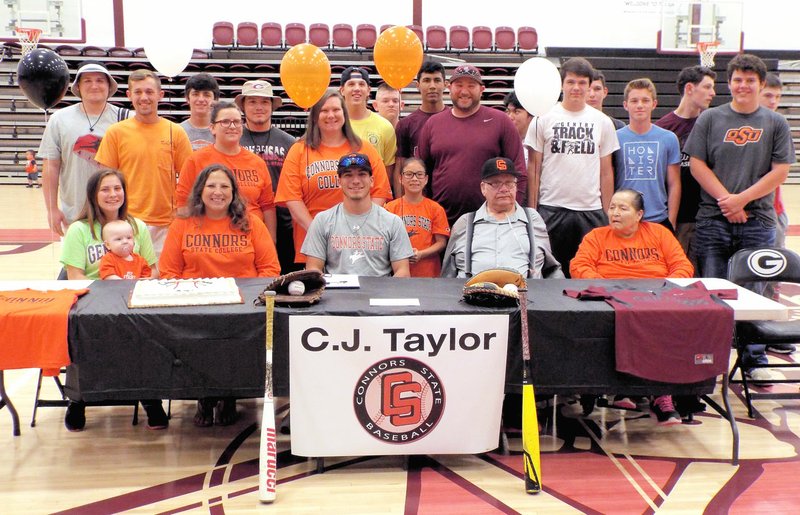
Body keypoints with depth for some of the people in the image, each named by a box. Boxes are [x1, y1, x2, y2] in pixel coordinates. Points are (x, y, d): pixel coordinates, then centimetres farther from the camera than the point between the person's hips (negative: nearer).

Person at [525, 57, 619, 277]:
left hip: (591, 211, 2)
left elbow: (606, 170, 11)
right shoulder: (544, 119, 3)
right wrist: (531, 210, -1)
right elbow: (534, 168, 4)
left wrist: (607, 213, 6)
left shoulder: (602, 122, 8)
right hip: (551, 209, -1)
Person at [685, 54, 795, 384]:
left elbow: (780, 171, 2)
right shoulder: (710, 119, 7)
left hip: (758, 222, 1)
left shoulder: (775, 124, 9)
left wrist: (742, 199, -9)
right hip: (713, 221, 0)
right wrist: (726, 200, -8)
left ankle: (755, 360, 14)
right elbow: (697, 164, 1)